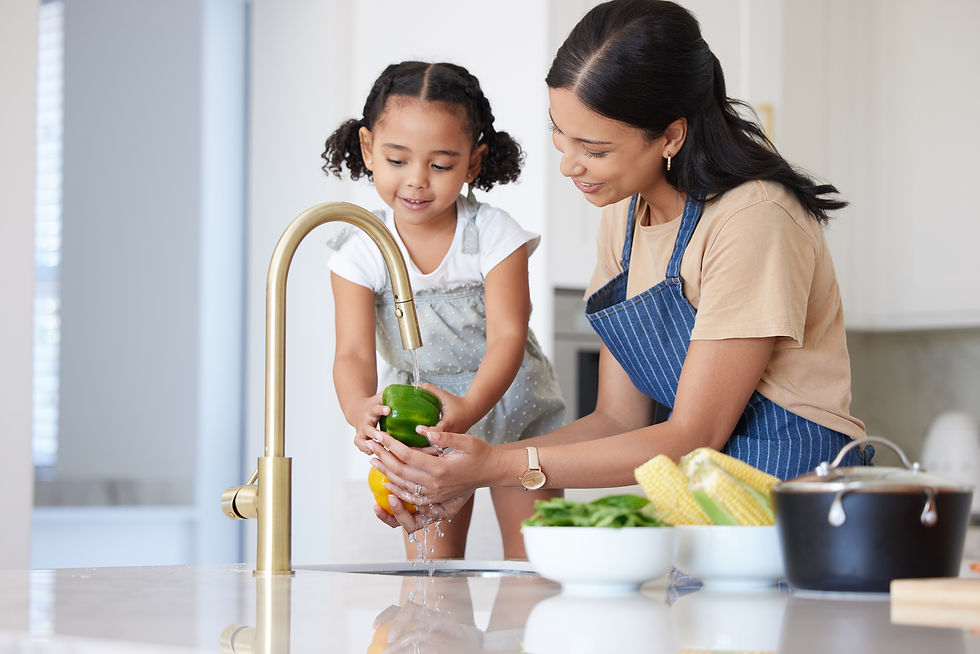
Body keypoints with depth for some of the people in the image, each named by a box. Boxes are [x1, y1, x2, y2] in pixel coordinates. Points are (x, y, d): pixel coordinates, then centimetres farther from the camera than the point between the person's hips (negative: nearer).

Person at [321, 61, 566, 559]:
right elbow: (354, 353, -20)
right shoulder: (360, 251, -13)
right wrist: (360, 410, -45)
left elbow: (507, 336, -25)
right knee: (430, 566, -2)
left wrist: (470, 407, -45)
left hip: (511, 407, -1)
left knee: (533, 563, -4)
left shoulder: (494, 234, -18)